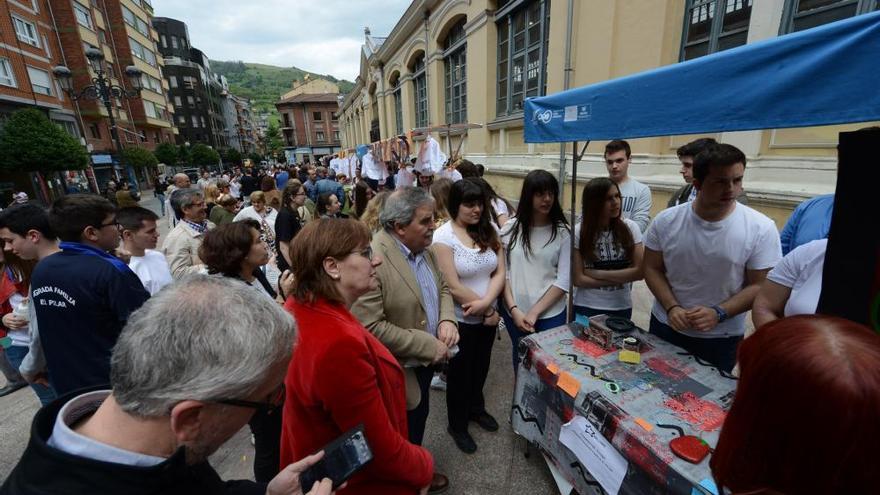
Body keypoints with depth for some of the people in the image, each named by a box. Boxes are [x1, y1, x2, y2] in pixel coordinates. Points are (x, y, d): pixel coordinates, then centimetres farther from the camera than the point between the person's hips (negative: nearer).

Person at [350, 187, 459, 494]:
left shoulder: (423, 248, -1)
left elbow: (442, 287, 10)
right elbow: (370, 327, -30)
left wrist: (447, 320, -10)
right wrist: (428, 345, -24)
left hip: (425, 361, 8)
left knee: (419, 421, 29)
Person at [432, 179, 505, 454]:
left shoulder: (488, 230, -2)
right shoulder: (443, 236, -19)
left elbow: (500, 272, -4)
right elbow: (454, 288, -21)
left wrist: (485, 302, -21)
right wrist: (489, 312, -13)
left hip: (487, 316, 5)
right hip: (460, 319, -5)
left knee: (481, 366, 25)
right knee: (460, 372, 15)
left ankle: (476, 407, 53)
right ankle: (457, 425, 40)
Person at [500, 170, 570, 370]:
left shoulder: (562, 232, -6)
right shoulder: (510, 228, -3)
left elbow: (563, 280, -8)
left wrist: (534, 312, -12)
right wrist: (514, 309, -9)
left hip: (550, 314, -1)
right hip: (514, 312, 2)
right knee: (521, 359, 21)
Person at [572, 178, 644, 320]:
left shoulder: (630, 227, -7)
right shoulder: (578, 232, -13)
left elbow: (639, 271, -10)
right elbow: (579, 279, -12)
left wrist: (597, 274, -14)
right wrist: (621, 278, -12)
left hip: (621, 308, 2)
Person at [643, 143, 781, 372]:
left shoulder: (761, 228, -13)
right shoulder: (666, 221, -10)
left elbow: (759, 286, -8)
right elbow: (652, 269, -4)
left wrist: (718, 314, -22)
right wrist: (671, 308, -16)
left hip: (722, 338, -1)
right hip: (665, 327, 2)